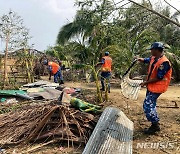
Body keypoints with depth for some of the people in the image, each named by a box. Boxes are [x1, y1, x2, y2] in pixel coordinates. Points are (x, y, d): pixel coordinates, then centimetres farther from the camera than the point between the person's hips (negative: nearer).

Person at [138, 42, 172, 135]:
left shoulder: (164, 63, -24)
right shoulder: (153, 58, 3)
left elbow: (158, 78, -24)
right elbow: (146, 60, 25)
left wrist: (146, 83, -15)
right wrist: (140, 59, 3)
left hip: (156, 88, -10)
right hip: (151, 86, 10)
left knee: (147, 106, -10)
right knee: (151, 105, 18)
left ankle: (155, 126, 4)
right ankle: (155, 123, 31)